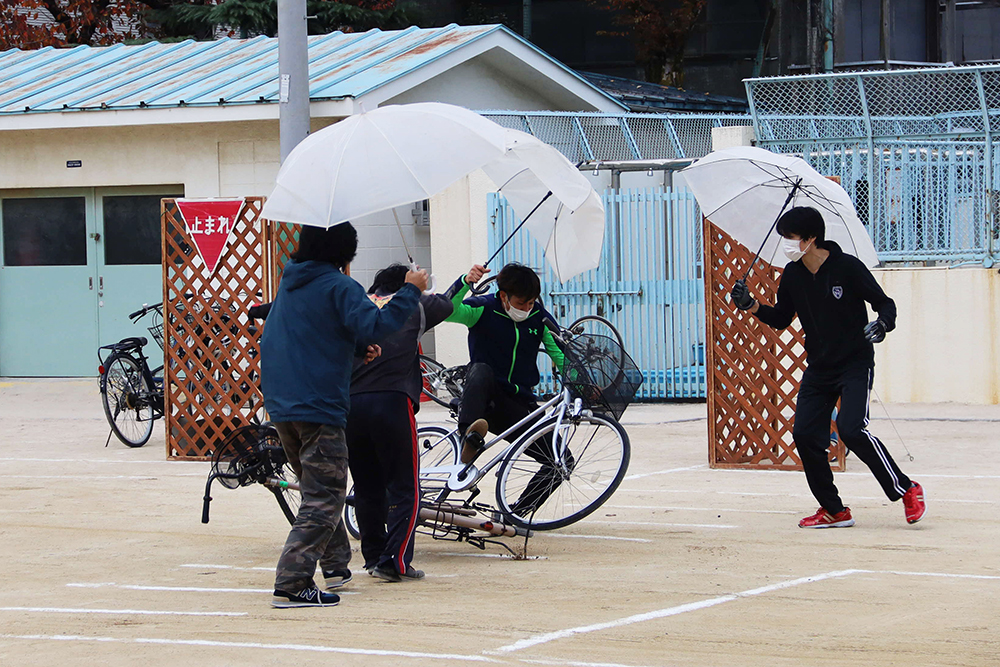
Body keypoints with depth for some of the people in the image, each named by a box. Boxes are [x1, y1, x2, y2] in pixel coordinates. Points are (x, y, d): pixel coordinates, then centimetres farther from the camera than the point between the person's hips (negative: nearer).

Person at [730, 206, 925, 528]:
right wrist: (751, 305, -4)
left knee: (851, 429, -22)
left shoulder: (847, 268, -14)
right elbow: (781, 318, 12)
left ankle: (907, 490, -6)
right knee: (805, 434, -4)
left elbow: (885, 304, -8)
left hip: (855, 365, -6)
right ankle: (834, 511, 8)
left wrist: (882, 324, -29)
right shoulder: (792, 275, 1)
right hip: (818, 368, 6)